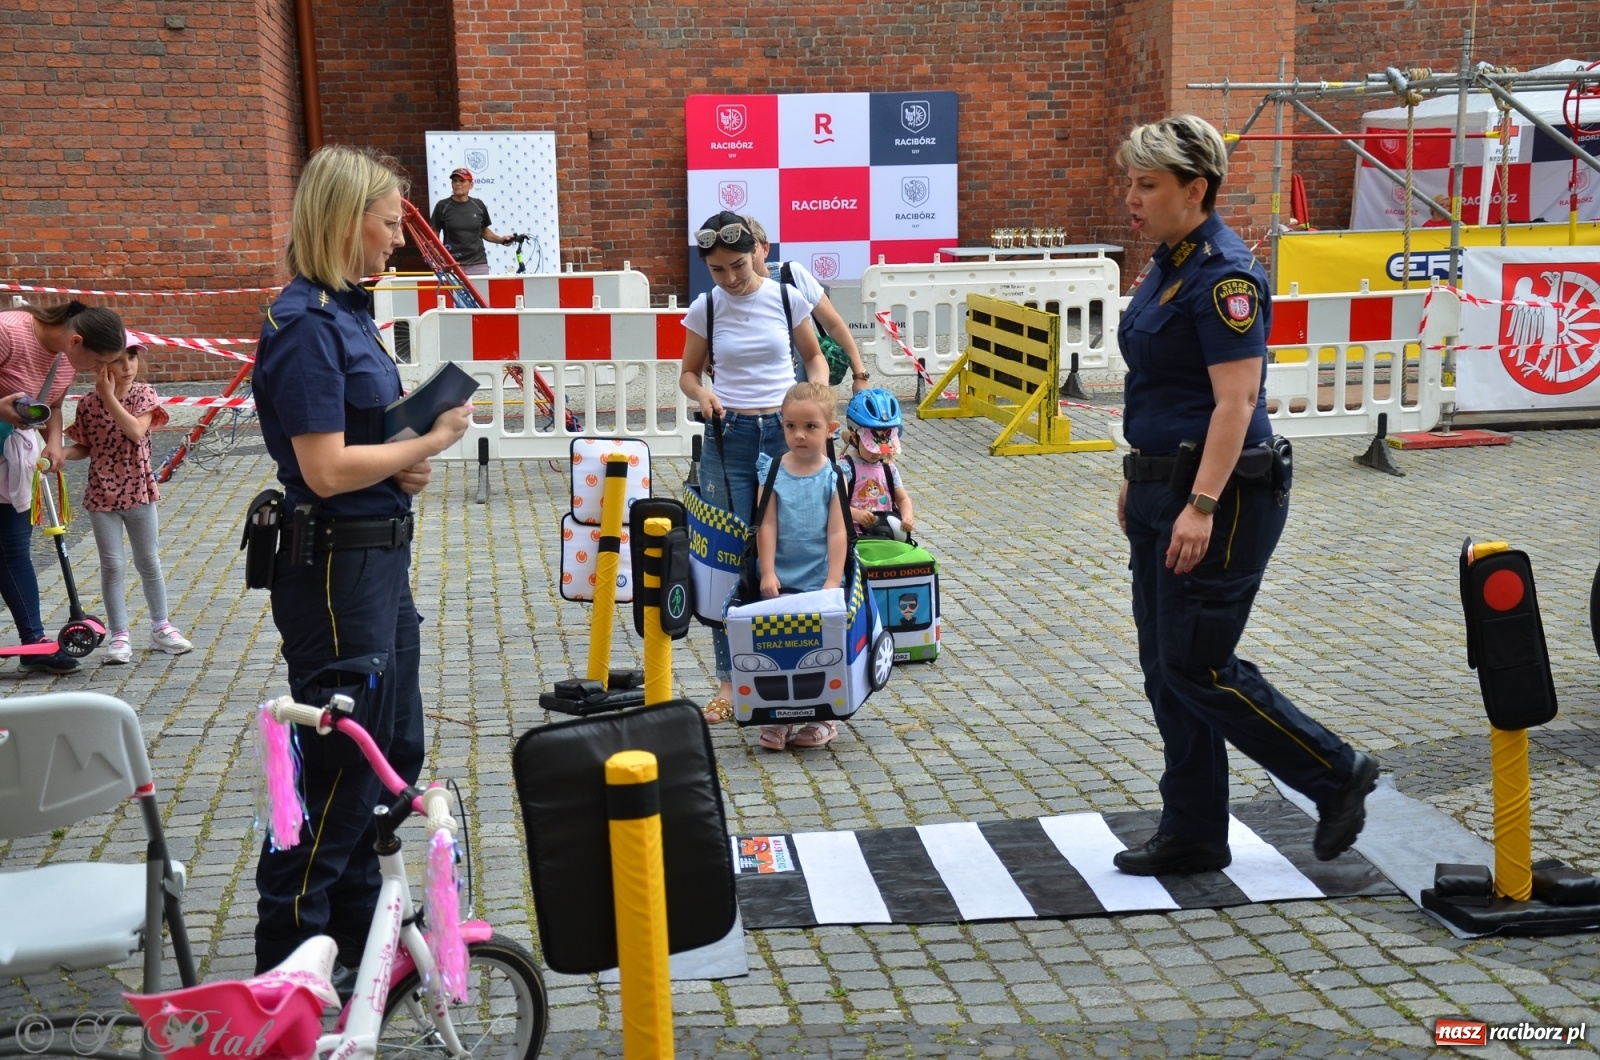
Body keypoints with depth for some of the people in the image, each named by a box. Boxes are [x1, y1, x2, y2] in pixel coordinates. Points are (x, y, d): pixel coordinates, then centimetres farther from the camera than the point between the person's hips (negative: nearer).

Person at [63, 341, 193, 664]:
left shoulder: (144, 394, -6)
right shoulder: (88, 404, -3)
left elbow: (136, 431, -21)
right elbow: (85, 447, 7)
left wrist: (109, 397, -23)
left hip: (139, 492, 0)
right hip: (102, 495, 0)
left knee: (149, 562, 10)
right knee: (112, 565, 3)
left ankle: (161, 628, 23)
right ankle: (119, 637, 10)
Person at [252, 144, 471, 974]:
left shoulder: (346, 310, 10)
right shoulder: (306, 326, -19)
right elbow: (325, 468, -23)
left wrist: (407, 462, 0)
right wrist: (432, 441, -13)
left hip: (379, 555, 10)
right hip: (335, 568, -10)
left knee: (393, 751, 18)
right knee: (336, 765, 1)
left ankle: (359, 930, 34)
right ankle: (287, 960, 17)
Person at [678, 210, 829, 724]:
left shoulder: (787, 298, 0)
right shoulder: (705, 308, 1)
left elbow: (814, 357, 12)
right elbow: (689, 373, 10)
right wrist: (702, 393, -12)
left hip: (786, 432, 0)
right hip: (729, 436, 0)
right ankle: (729, 680, 9)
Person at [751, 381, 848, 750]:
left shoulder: (834, 476, -4)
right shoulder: (772, 472, 0)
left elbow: (837, 532, -6)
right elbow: (767, 526, -2)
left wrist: (833, 582, -12)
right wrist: (768, 573, -9)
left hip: (819, 582, -1)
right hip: (779, 581, 1)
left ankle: (822, 718, 18)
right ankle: (777, 718, 14)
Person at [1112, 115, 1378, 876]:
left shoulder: (1223, 273, -17)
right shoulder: (1168, 264, 12)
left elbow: (1236, 399, -22)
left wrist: (1202, 506, -27)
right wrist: (1138, 478, 20)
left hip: (1220, 495, -10)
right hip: (1163, 488, 10)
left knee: (1197, 668, -4)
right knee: (1164, 668, 11)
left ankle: (1337, 775, 15)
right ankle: (1193, 836, 21)